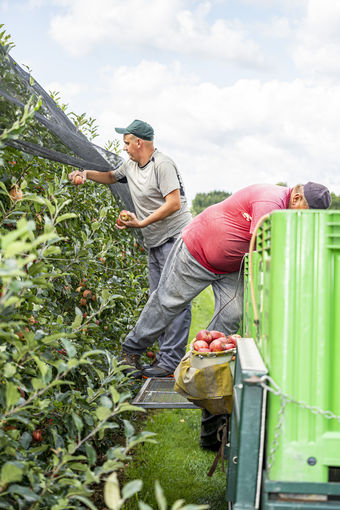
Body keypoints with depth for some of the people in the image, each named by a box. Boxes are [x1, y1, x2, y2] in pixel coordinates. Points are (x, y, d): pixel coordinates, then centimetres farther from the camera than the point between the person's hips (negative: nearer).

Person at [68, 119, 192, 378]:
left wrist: (141, 223, -22)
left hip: (175, 238, -10)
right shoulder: (131, 165, 15)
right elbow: (112, 176, 35)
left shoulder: (162, 165, -13)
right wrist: (87, 174, 17)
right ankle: (165, 356, 13)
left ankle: (171, 361, -11)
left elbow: (174, 203, -20)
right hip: (155, 243, 10)